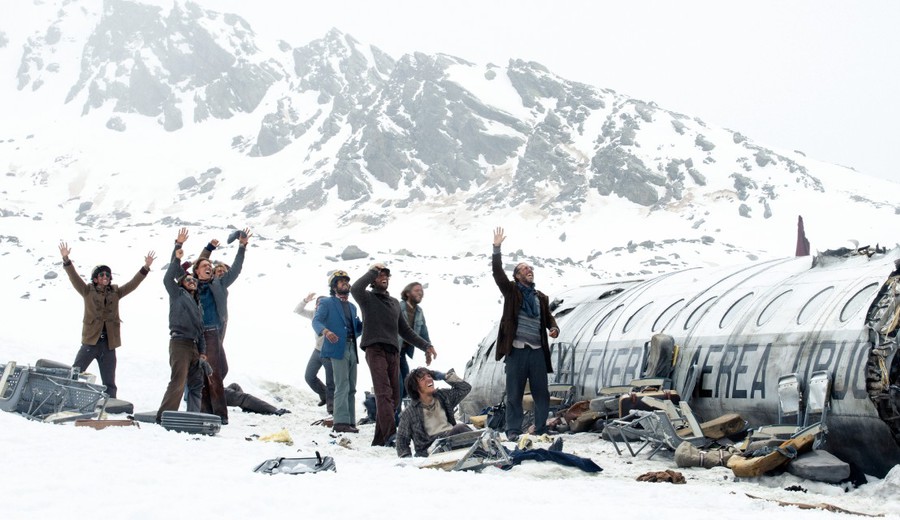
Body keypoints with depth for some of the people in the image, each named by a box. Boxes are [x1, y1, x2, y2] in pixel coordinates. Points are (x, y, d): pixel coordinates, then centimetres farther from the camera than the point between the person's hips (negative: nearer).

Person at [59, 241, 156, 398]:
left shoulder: (116, 292, 11)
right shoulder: (88, 291, 4)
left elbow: (133, 284, 7)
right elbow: (74, 278, -6)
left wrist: (146, 267, -3)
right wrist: (66, 260, -18)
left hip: (109, 344, 3)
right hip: (90, 341, -3)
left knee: (109, 383, 8)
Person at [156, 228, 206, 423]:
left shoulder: (197, 304, 28)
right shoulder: (177, 295, 9)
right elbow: (168, 279, -8)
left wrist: (202, 351, 16)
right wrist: (176, 257, -15)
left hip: (194, 346, 8)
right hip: (180, 343, -8)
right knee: (177, 383, -17)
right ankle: (163, 417, -18)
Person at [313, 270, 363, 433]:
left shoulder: (352, 307, 26)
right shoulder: (326, 303, 5)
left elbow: (358, 328, 26)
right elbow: (316, 321, -9)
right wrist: (325, 331, -30)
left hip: (352, 349, 7)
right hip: (338, 348, -7)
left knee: (351, 388, 6)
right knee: (342, 386, -14)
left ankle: (350, 422, 9)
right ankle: (341, 422, -16)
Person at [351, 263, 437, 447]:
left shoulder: (395, 302, 27)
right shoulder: (368, 298, 8)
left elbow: (405, 330, 30)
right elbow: (355, 289, -16)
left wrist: (426, 345, 24)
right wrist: (372, 271, -3)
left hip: (393, 352, 7)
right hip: (375, 349, -7)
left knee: (393, 397, 1)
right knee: (384, 393, -20)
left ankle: (380, 439, 6)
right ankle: (390, 435, -32)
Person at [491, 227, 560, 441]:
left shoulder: (541, 297, 16)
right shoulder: (511, 291, 6)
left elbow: (548, 317, 20)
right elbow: (497, 273, -6)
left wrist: (554, 328, -3)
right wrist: (497, 248, -15)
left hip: (537, 350, 4)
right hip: (516, 350, -3)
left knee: (542, 392, 5)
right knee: (514, 393, 1)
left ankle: (541, 430, 14)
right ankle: (513, 430, 8)